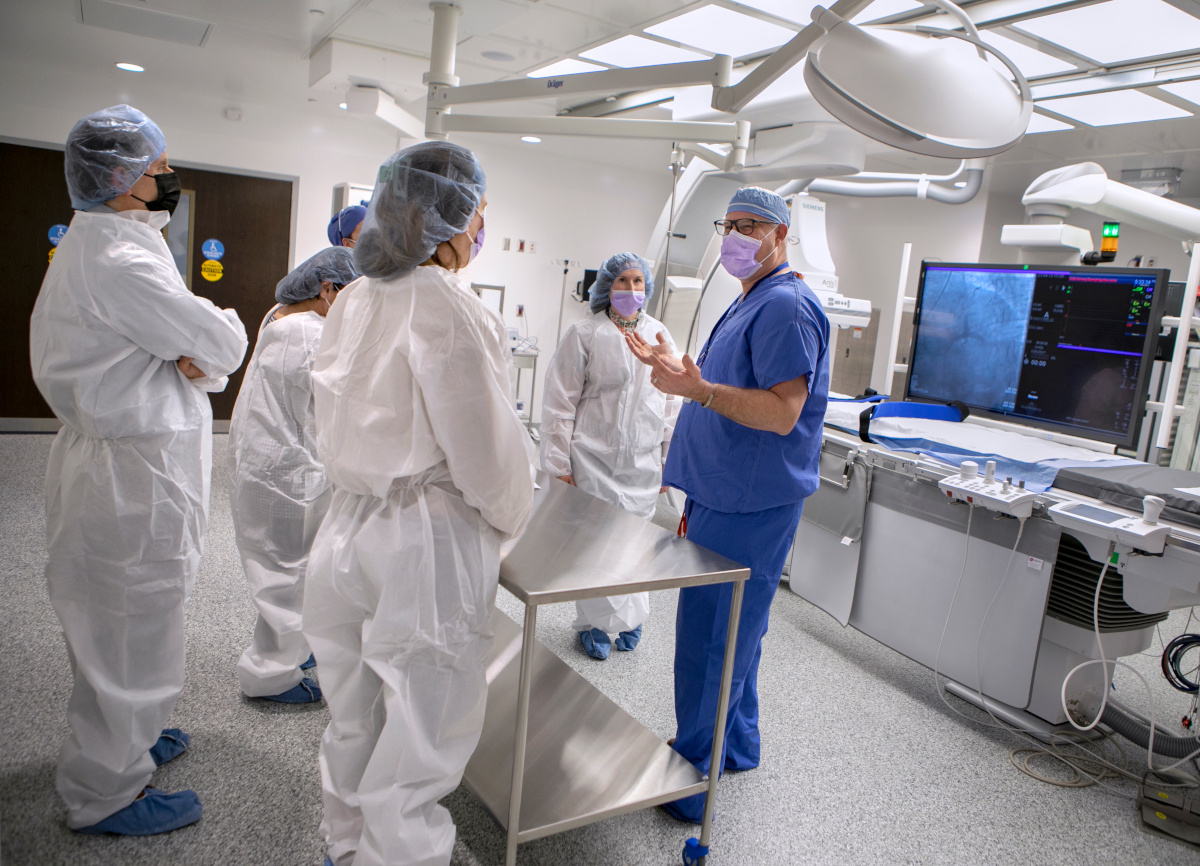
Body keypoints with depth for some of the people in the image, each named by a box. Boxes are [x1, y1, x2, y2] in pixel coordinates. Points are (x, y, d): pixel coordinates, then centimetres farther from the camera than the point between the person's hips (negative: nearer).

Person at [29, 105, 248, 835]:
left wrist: (194, 357, -9)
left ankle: (123, 737, 44)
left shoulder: (88, 247, 13)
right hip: (136, 473, -11)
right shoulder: (120, 262, -22)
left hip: (112, 457, 11)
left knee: (115, 622, 24)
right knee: (131, 629, 3)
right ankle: (107, 792, 20)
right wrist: (215, 334, 0)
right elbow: (224, 344, -20)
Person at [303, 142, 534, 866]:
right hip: (430, 545, -8)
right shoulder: (449, 309, -18)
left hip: (349, 531, 8)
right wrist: (511, 517, 2)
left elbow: (337, 427, 13)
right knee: (418, 744, 8)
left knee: (356, 725, 24)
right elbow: (485, 446, -16)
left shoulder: (353, 302, 6)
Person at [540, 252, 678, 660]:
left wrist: (668, 461, 12)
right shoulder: (585, 335, -4)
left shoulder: (660, 337, 8)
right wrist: (560, 465, -7)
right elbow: (560, 403, -4)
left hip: (643, 465, 4)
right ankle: (596, 624, 20)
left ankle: (630, 618, 30)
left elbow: (671, 404, 14)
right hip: (594, 461, -3)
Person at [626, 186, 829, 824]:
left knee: (709, 643, -3)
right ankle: (735, 747, 36)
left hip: (746, 509, -10)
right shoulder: (749, 304, 18)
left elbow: (781, 412, -24)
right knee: (731, 631, 20)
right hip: (725, 500, 10)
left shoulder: (786, 306, -15)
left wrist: (697, 388, -34)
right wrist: (676, 369, 22)